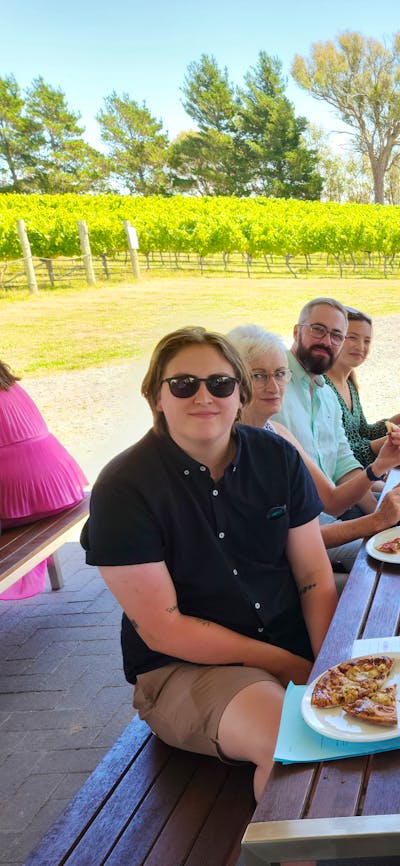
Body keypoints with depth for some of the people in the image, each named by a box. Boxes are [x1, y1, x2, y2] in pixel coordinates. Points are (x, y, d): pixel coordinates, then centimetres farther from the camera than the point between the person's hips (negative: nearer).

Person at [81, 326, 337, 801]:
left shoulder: (277, 457, 1)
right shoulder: (123, 488, -13)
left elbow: (315, 576, 2)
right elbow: (161, 629, -14)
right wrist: (290, 666, -15)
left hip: (293, 641, 5)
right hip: (183, 667, -5)